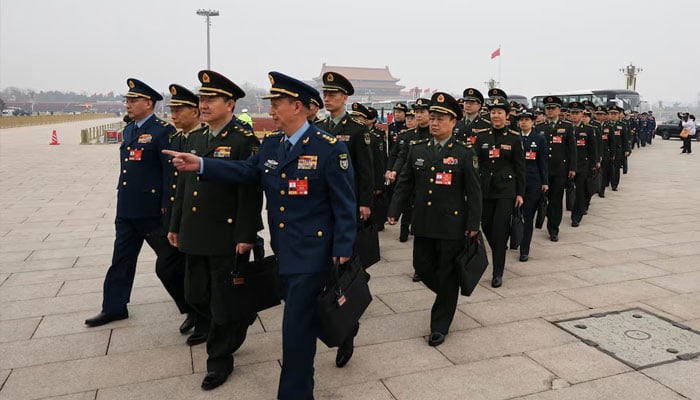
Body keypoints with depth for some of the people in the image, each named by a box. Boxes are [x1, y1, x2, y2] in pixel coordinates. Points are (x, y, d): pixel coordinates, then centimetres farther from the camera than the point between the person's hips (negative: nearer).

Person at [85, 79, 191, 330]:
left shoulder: (163, 131, -13)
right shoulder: (129, 130, 14)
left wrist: (167, 206, -19)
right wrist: (122, 200, 21)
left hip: (153, 212, -8)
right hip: (126, 210, 9)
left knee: (169, 263, 2)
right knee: (121, 260, 17)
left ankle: (193, 306, 19)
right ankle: (114, 307, 31)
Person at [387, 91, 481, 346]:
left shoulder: (464, 153, -4)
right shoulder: (417, 149, 6)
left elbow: (473, 191, -4)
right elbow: (404, 184, 9)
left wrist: (473, 225, -8)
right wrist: (394, 211, 1)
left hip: (452, 225, -4)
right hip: (423, 224, 4)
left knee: (447, 275, 5)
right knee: (422, 266, 12)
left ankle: (440, 326, 20)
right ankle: (447, 296, 42)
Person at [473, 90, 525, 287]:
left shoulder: (514, 137, -1)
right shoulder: (481, 136, 4)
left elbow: (520, 167, 1)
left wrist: (520, 193, -2)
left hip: (506, 190, -3)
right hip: (484, 188, 3)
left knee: (500, 229, -6)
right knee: (486, 226, 11)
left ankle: (498, 272, 3)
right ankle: (499, 253, 42)